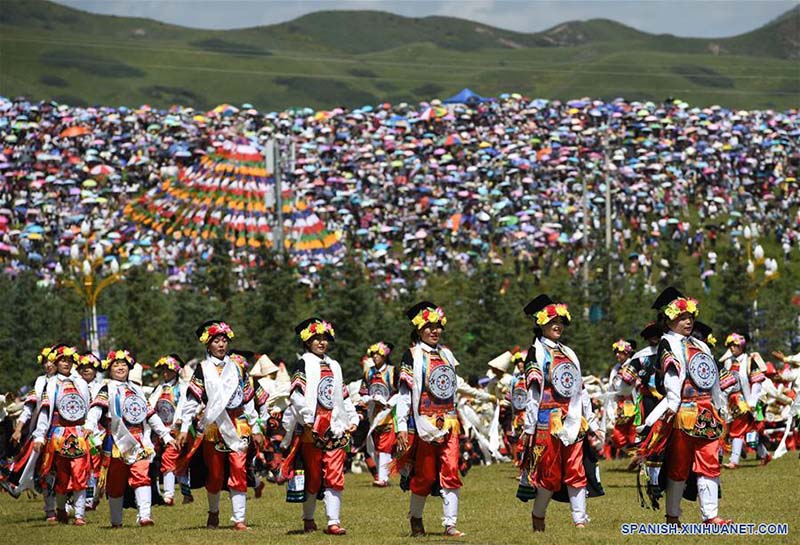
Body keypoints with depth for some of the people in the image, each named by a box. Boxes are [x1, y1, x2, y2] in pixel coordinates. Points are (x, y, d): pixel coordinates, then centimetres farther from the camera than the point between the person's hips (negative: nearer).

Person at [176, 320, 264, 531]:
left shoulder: (237, 369, 13)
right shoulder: (203, 370, 4)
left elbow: (248, 401, 15)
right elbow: (192, 400, 0)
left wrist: (255, 429, 13)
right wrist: (184, 428, -6)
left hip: (238, 426, 2)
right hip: (213, 426, -2)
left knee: (239, 470, -9)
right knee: (215, 473, 4)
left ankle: (239, 519, -10)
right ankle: (213, 513, 25)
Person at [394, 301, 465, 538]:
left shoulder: (446, 354, 14)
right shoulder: (412, 356, -3)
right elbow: (404, 392, -7)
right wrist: (402, 426, -13)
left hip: (448, 422, 4)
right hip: (424, 424, -4)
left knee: (450, 472, -6)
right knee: (425, 474, 1)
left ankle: (450, 524, -7)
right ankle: (416, 518, 20)